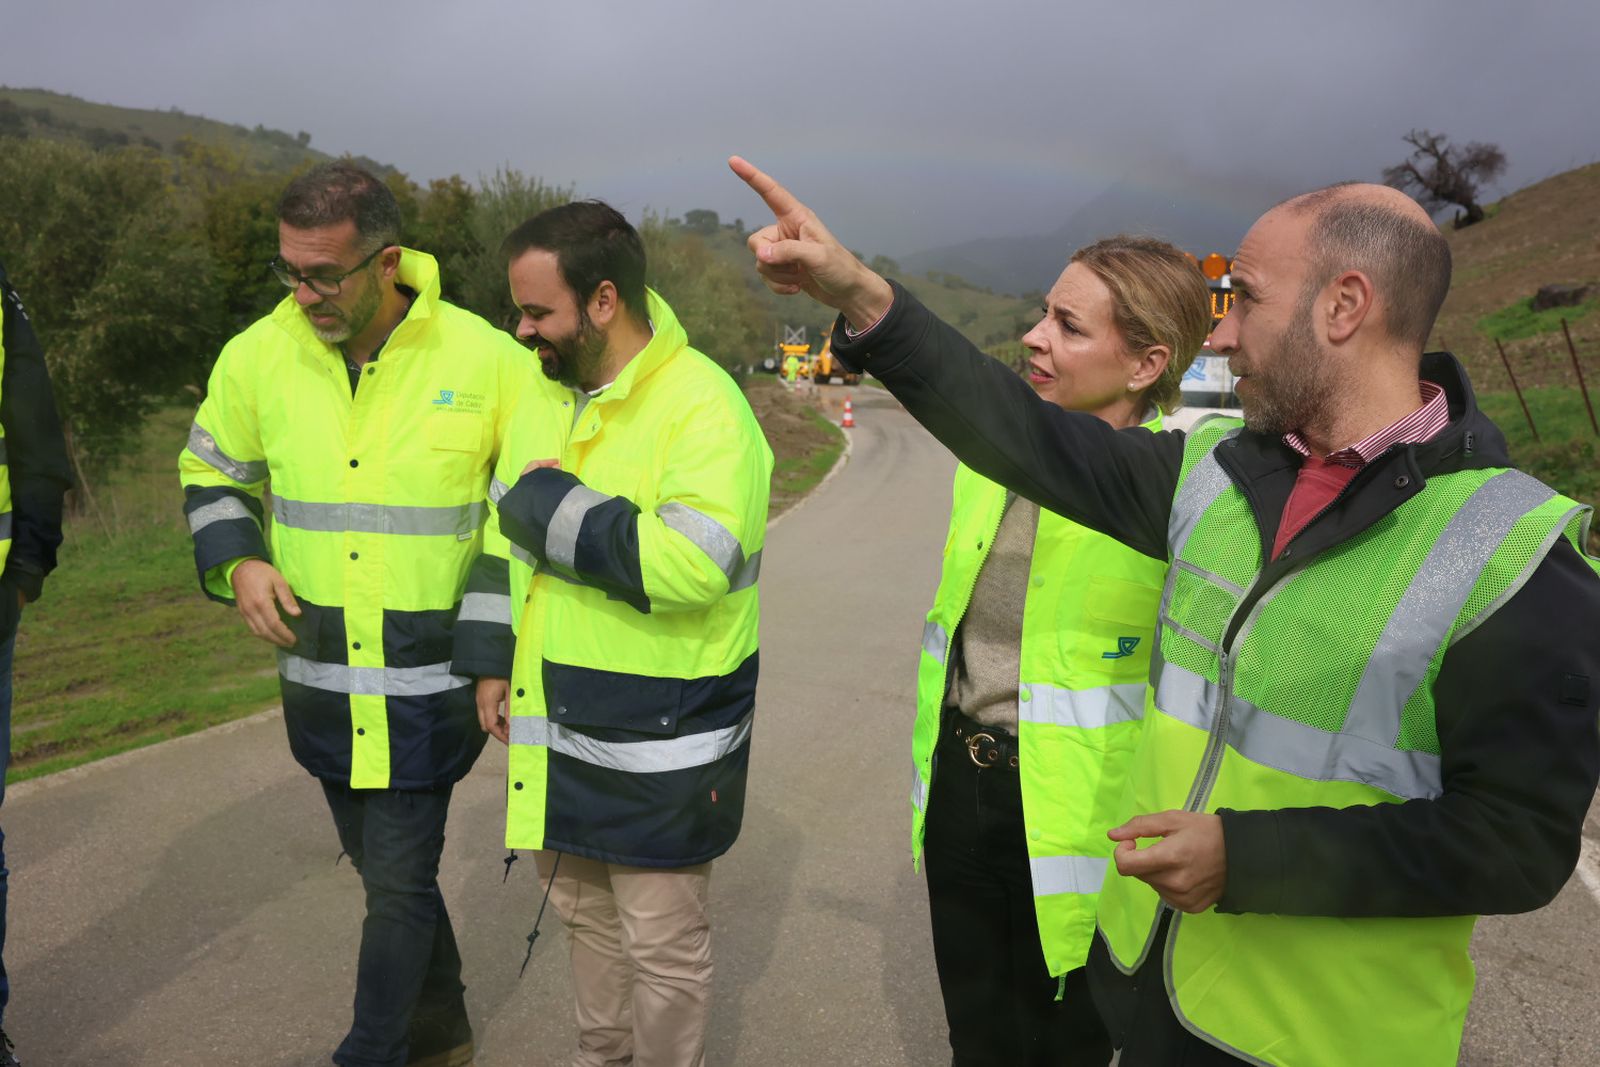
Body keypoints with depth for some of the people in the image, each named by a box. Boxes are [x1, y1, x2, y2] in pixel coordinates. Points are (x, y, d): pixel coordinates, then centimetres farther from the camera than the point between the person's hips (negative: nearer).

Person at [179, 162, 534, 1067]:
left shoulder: (487, 361, -13)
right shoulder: (258, 356, -3)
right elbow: (212, 473, 14)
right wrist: (237, 563, -5)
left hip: (431, 680, -4)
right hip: (318, 677, 5)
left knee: (399, 881, 0)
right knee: (387, 866, 19)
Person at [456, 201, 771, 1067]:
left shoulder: (703, 404, -20)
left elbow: (691, 563, -33)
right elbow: (501, 531, 16)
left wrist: (552, 504, -24)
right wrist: (490, 663, 11)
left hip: (658, 739, -8)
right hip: (559, 721, 8)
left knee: (661, 941, 9)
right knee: (581, 907, 25)